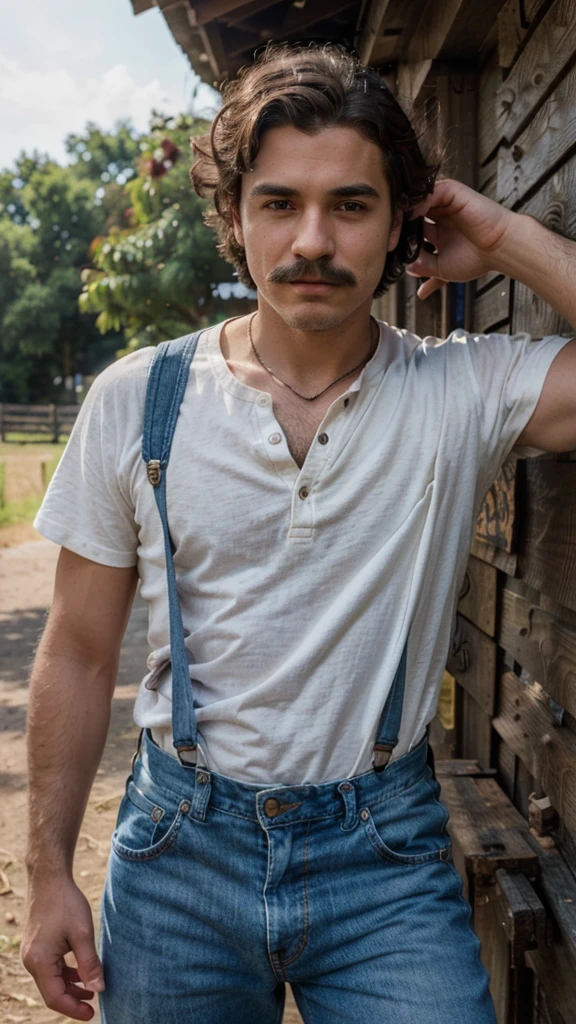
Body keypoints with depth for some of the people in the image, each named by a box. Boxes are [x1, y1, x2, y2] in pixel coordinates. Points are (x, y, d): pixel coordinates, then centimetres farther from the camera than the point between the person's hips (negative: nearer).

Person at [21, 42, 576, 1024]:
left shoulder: (464, 391, -8)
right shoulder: (136, 400, -7)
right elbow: (79, 655, 0)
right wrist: (49, 871, 1)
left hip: (387, 856, 0)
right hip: (180, 842, 1)